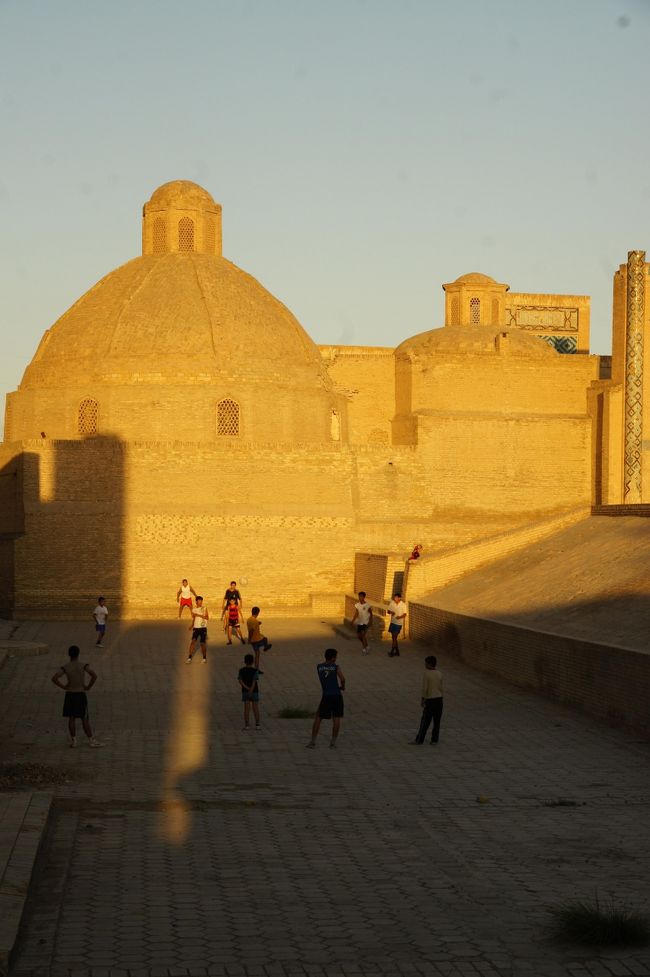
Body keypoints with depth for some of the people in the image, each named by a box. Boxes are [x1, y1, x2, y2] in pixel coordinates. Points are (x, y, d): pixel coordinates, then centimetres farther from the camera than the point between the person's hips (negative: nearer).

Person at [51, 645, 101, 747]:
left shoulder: (65, 667, -6)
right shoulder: (83, 666, -9)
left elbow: (54, 678, -14)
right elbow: (94, 675, -21)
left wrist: (63, 686, -2)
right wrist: (88, 687, -8)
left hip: (69, 694, 1)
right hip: (81, 694, -1)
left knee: (71, 718, 9)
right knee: (85, 719, 5)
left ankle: (73, 740, 12)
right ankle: (91, 740, 8)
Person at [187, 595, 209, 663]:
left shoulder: (204, 608, -3)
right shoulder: (194, 609, 9)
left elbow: (207, 618, -16)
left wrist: (198, 614, -22)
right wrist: (191, 625, 3)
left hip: (203, 628, -2)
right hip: (196, 628, 2)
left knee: (203, 643, 0)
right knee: (193, 641, -14)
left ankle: (204, 658, 19)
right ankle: (189, 658, -13)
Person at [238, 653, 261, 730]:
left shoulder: (241, 670, -2)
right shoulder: (255, 671, -9)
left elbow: (240, 681, -11)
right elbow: (254, 681, -18)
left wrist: (247, 688, -15)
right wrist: (251, 690, -21)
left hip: (245, 691, 2)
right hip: (254, 691, -2)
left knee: (246, 708, 3)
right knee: (256, 708, 5)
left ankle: (246, 725, 1)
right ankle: (257, 724, 4)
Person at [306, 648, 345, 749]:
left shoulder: (319, 667, 8)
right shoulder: (335, 667, -1)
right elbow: (342, 679, -13)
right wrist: (342, 687, 5)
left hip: (326, 696, 2)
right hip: (337, 695, -2)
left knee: (318, 718, 10)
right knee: (336, 718, 5)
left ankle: (313, 741, 5)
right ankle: (333, 742, 4)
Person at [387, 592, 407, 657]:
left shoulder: (403, 605, -12)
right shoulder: (392, 603, -2)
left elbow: (404, 614, -8)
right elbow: (388, 611, 4)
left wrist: (400, 617, -28)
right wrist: (391, 612, -20)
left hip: (398, 623, -5)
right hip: (392, 622, 5)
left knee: (394, 637, -7)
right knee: (393, 637, 11)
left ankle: (392, 652, -2)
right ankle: (397, 652, 22)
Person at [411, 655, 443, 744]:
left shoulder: (426, 674, -12)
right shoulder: (439, 674, 5)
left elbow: (425, 688, -13)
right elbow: (441, 688, 10)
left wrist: (423, 700, -4)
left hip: (430, 699, -5)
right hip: (439, 699, 5)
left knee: (425, 721, -1)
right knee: (437, 721, 9)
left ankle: (419, 740, 3)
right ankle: (434, 739, 13)